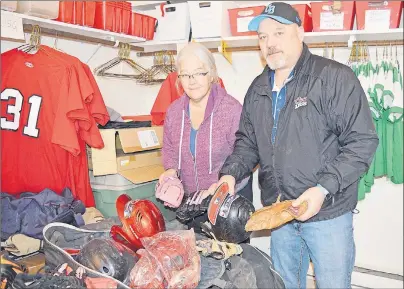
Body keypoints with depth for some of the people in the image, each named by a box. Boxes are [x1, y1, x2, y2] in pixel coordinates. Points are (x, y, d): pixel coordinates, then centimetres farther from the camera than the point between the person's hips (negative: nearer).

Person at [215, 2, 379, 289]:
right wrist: (231, 174, -5)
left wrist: (323, 189, -23)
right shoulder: (257, 89, 8)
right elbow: (247, 142, 13)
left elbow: (363, 141, -15)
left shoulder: (335, 77, -13)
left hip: (328, 213, -5)